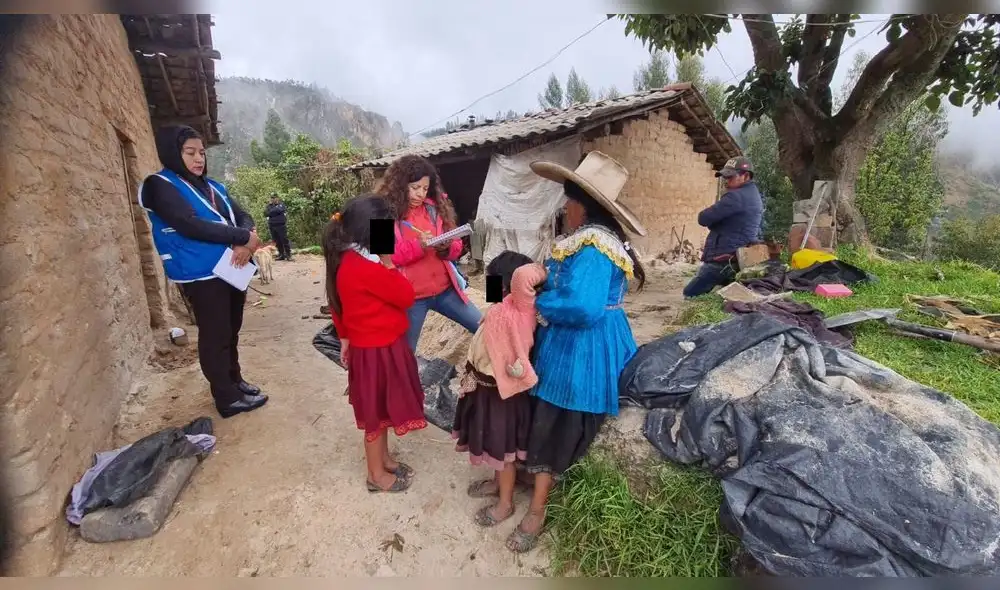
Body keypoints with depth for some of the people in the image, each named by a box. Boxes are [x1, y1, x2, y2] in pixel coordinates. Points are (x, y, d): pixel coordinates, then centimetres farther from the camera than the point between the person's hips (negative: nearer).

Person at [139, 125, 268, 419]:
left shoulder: (212, 186, 14)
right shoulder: (160, 186, -7)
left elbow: (242, 216, 7)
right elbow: (191, 225, -21)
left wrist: (245, 243, -14)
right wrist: (243, 237, -18)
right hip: (201, 275, -7)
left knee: (231, 331, 17)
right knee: (215, 336, 1)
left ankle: (234, 380, 33)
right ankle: (227, 398, 12)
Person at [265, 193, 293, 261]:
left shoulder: (281, 204, 3)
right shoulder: (269, 205, 15)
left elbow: (279, 210, -16)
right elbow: (265, 213, 5)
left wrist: (271, 211, -4)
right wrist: (269, 206, -6)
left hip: (281, 225, -5)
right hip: (272, 226, 5)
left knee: (284, 240, -8)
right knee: (277, 242, 6)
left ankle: (288, 255, -5)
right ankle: (281, 255, 12)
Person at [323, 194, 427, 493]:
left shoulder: (345, 259, 2)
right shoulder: (368, 266, -28)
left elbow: (336, 303, 11)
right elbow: (406, 296, -19)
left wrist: (345, 337, 19)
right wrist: (388, 263, -13)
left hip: (366, 344, 9)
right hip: (379, 349, -9)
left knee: (379, 409, 23)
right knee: (377, 412, 9)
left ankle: (384, 460, 42)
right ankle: (377, 475, 30)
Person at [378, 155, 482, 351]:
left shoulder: (435, 207, 6)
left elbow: (456, 247, 8)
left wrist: (447, 248, -15)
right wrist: (417, 246, -25)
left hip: (445, 289, 5)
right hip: (410, 296, -4)